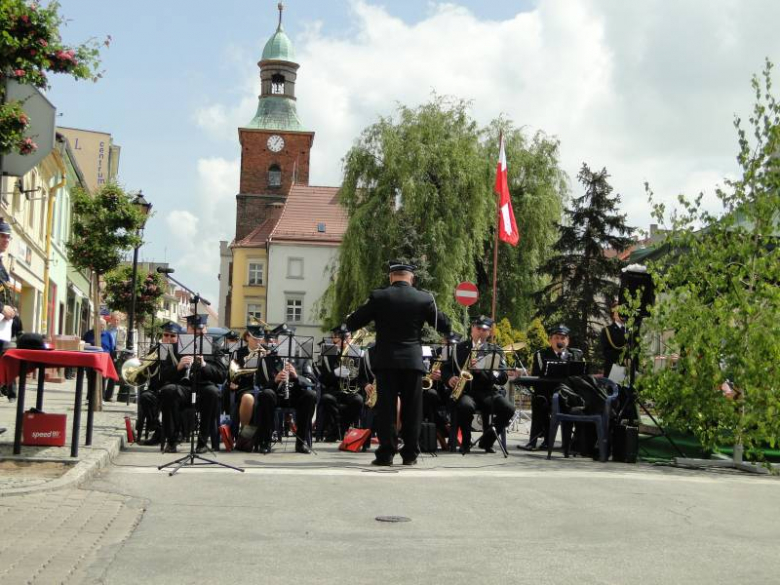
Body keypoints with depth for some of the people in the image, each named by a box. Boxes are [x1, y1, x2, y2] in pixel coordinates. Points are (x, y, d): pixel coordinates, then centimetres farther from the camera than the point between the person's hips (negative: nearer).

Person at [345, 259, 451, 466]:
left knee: (386, 407, 2)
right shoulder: (424, 299, -1)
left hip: (386, 361, -1)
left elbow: (352, 323, 2)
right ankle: (410, 453, 9)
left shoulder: (378, 297, -4)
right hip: (413, 361, 1)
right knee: (411, 409, 7)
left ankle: (386, 453, 0)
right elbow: (444, 326, 6)